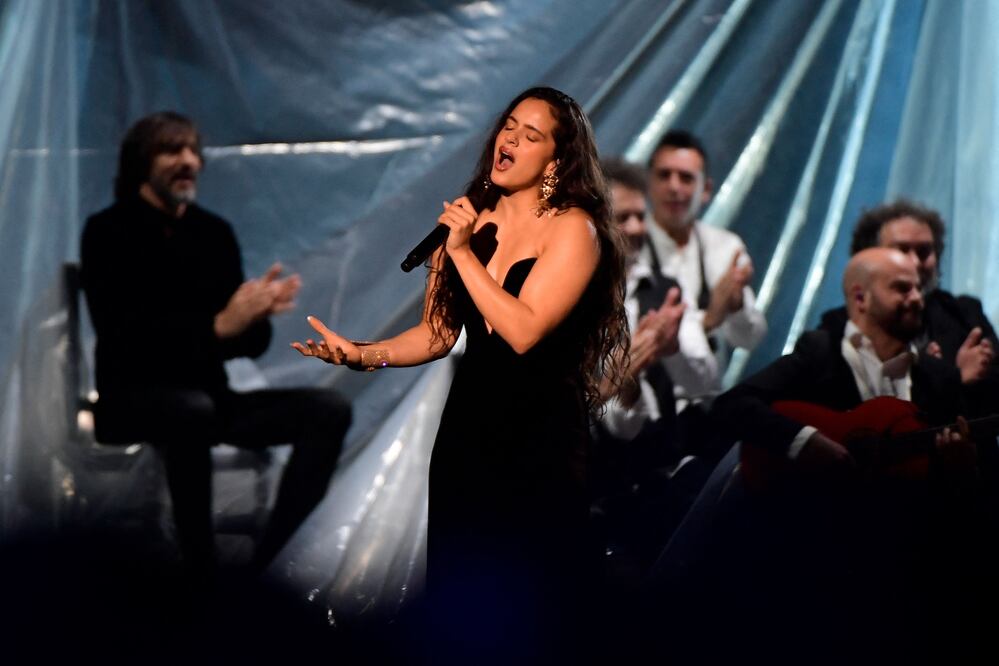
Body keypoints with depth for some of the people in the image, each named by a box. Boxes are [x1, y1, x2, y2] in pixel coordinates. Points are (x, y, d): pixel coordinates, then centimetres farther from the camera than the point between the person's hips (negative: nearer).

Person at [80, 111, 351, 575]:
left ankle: (264, 566, -17)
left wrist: (258, 314, -18)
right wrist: (217, 327, -31)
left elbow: (251, 345, 7)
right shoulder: (109, 231, -7)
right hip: (132, 401, -6)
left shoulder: (214, 232, 9)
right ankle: (201, 574, -32)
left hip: (208, 396, 6)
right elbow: (121, 337, -21)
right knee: (192, 408, -40)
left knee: (329, 410, -12)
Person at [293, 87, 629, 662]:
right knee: (458, 600, 11)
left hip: (539, 441, -5)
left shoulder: (573, 228, -10)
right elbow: (438, 334, 8)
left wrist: (463, 251, -17)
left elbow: (523, 330, -21)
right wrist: (361, 354, -7)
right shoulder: (469, 214, 6)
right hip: (467, 425, 5)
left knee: (521, 615, 1)